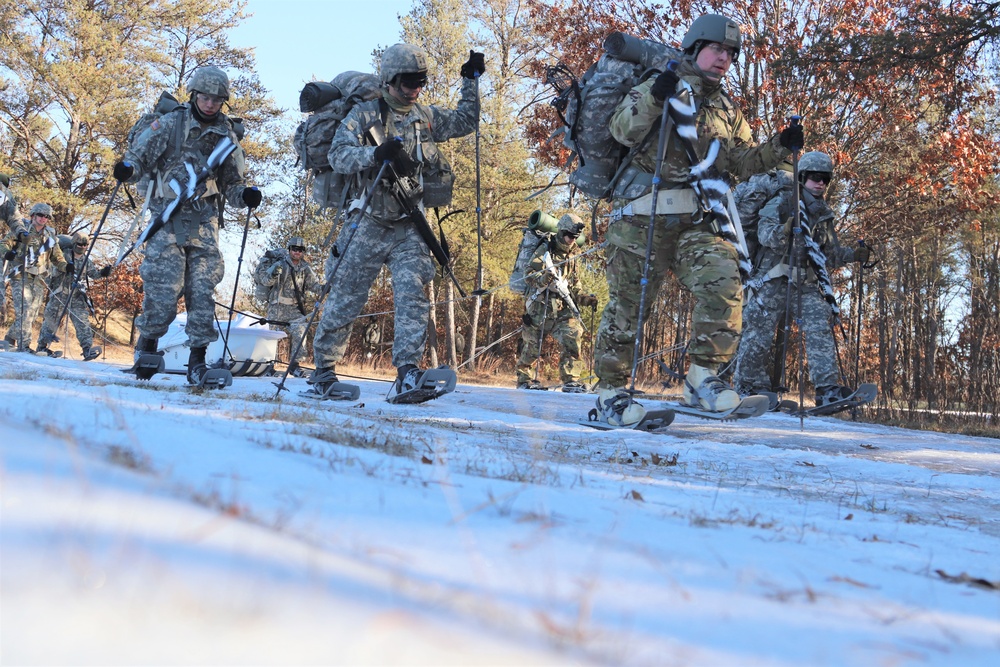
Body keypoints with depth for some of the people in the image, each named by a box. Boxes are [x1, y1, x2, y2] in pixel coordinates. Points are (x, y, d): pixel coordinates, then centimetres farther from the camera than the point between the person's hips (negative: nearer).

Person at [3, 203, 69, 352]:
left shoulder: (50, 235, 13)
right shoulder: (21, 231, 0)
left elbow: (56, 256, 21)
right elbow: (6, 243, 4)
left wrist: (65, 266, 3)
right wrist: (8, 252, -18)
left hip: (38, 279, 5)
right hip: (21, 277, -5)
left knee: (32, 313, 3)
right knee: (24, 311, -16)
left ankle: (10, 339, 19)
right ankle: (23, 345, -17)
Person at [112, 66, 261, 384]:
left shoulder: (227, 136, 12)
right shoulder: (170, 123, 2)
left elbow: (232, 183, 17)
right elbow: (140, 154, 2)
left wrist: (245, 195, -4)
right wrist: (128, 168, -20)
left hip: (203, 220, 3)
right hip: (168, 215, -3)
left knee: (203, 288, -4)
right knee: (165, 286, -11)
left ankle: (197, 359, 0)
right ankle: (147, 345, 9)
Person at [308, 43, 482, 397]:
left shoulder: (426, 117, 13)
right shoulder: (366, 113, -2)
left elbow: (465, 122, 23)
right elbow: (338, 154, -14)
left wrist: (470, 81, 12)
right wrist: (376, 153, -30)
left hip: (410, 228, 3)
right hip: (369, 225, -3)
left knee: (413, 294, -14)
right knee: (345, 298, 4)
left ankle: (408, 373, -19)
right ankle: (323, 370, 17)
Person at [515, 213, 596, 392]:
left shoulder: (570, 256, 17)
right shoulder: (545, 250, -4)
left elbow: (574, 285, 26)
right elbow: (529, 275, -15)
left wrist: (585, 298, 9)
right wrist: (543, 278, -35)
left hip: (563, 309, 5)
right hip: (540, 307, -5)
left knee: (573, 336, -16)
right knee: (532, 345, 6)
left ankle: (570, 380, -14)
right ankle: (524, 379, 25)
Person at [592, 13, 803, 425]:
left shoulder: (727, 111, 21)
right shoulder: (663, 87, 4)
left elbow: (744, 164, 19)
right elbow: (623, 131, -9)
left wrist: (779, 148, 3)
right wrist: (652, 98, -25)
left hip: (695, 221, 4)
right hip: (644, 212, -4)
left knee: (724, 283, -18)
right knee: (629, 301, -1)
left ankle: (702, 375, -10)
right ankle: (611, 390, 10)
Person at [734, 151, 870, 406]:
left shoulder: (823, 215, 19)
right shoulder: (782, 202, 0)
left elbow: (830, 256, 24)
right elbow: (764, 232, -17)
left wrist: (853, 255, 7)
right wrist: (784, 231, -37)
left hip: (806, 282, 5)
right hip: (774, 280, -5)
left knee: (820, 329, -11)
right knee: (760, 333, -3)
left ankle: (827, 389, -15)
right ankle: (749, 387, 11)